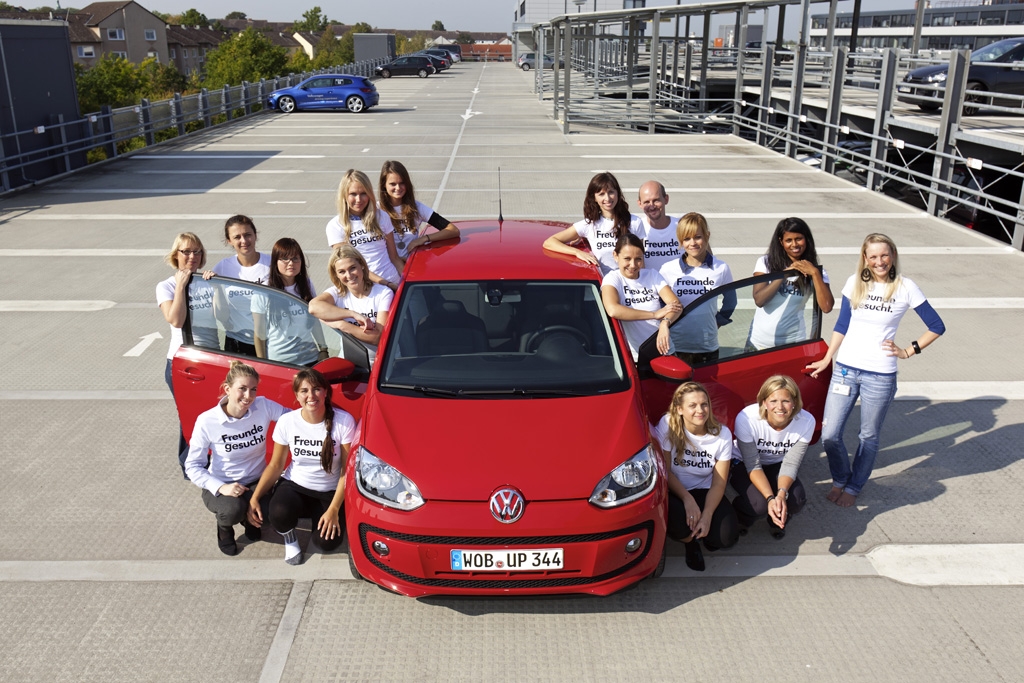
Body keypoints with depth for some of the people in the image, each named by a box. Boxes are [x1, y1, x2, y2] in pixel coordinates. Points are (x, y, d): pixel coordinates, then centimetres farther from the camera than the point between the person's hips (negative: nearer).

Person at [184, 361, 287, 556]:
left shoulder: (264, 407, -13)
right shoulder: (207, 421, -18)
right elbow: (192, 466, -12)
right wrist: (220, 487, -26)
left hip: (256, 482, 3)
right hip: (221, 486, -2)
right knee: (232, 510, -35)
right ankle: (225, 527, 7)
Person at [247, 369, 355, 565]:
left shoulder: (344, 421, -17)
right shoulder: (287, 421, -11)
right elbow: (275, 465, -2)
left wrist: (334, 509, -19)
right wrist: (254, 499, -14)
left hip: (330, 492, 0)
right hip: (295, 485, 1)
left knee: (328, 542, -20)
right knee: (278, 513, -32)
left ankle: (317, 515, 17)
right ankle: (290, 539, 6)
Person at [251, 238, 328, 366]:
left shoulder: (308, 286, 3)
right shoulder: (263, 293, -9)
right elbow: (259, 335, -4)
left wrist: (323, 350, 9)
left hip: (311, 360, 3)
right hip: (278, 362, -3)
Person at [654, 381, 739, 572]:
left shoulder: (722, 434, -11)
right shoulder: (668, 425, -17)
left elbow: (718, 484, -10)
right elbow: (665, 470, -12)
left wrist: (707, 516, -24)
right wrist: (687, 499, -24)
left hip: (704, 491, 2)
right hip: (674, 490, -2)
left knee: (727, 536, -22)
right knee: (680, 526, -34)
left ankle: (700, 532, 15)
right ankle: (690, 541, 6)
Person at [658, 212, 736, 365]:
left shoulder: (721, 269, -1)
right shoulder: (668, 269, -4)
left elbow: (730, 301, 14)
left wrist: (719, 320, 5)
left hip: (708, 347, 1)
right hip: (675, 347, -1)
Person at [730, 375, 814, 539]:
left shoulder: (806, 422, -25)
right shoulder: (747, 419, -34)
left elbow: (790, 464, -20)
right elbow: (753, 465, -25)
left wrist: (782, 494, -38)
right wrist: (770, 498, -39)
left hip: (776, 465, 3)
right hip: (743, 464, -3)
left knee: (797, 500, -25)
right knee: (759, 503, -30)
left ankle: (777, 521, 11)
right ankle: (738, 520, 7)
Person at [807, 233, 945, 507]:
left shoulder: (905, 287, -4)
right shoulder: (855, 283, 3)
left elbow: (937, 327, 4)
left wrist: (908, 351, -2)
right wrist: (827, 359, 12)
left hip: (880, 375, -2)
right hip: (845, 369, 2)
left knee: (868, 436, 10)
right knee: (829, 435, -2)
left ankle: (853, 487, 31)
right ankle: (840, 479, 26)